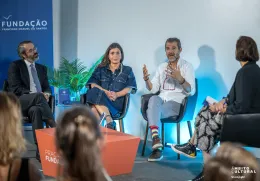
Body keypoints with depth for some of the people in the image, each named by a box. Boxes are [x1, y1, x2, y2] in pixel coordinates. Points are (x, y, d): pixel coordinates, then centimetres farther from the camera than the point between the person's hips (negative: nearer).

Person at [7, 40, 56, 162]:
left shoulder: (42, 68, 21)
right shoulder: (15, 66, 3)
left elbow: (47, 88, 16)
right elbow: (15, 89, -8)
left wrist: (46, 94, -11)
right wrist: (34, 95, -20)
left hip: (35, 104, 3)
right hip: (19, 103, -3)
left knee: (35, 110, -38)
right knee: (38, 96, -38)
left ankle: (40, 148, -45)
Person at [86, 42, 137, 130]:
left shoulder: (127, 70, 19)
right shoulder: (101, 69, 22)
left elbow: (130, 88, 4)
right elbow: (93, 84, 7)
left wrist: (117, 94, -16)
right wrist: (106, 92, -12)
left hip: (118, 102, -2)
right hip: (101, 98, 2)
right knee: (93, 92, -36)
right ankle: (109, 122, -44)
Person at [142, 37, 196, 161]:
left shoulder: (187, 66, 4)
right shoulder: (162, 67, 20)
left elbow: (191, 91, -9)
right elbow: (153, 89, 14)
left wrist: (180, 79, -27)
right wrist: (146, 79, -7)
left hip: (177, 103, -4)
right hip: (162, 100, 4)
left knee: (152, 111, -31)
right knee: (153, 99, -34)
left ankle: (156, 143, -24)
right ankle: (156, 140, -44)